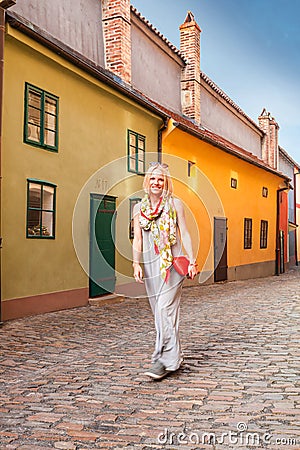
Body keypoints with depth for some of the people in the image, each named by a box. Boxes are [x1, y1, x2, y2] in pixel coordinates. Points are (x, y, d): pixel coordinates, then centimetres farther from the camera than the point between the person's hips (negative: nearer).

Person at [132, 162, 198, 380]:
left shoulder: (175, 204, 3)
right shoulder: (139, 208, 11)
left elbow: (185, 234, 2)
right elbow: (137, 239, 9)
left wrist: (192, 261, -4)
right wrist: (136, 263, -3)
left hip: (172, 263, -4)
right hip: (151, 264, 4)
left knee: (165, 308, -13)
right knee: (159, 311, 9)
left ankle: (166, 359, -8)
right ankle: (174, 356, 23)